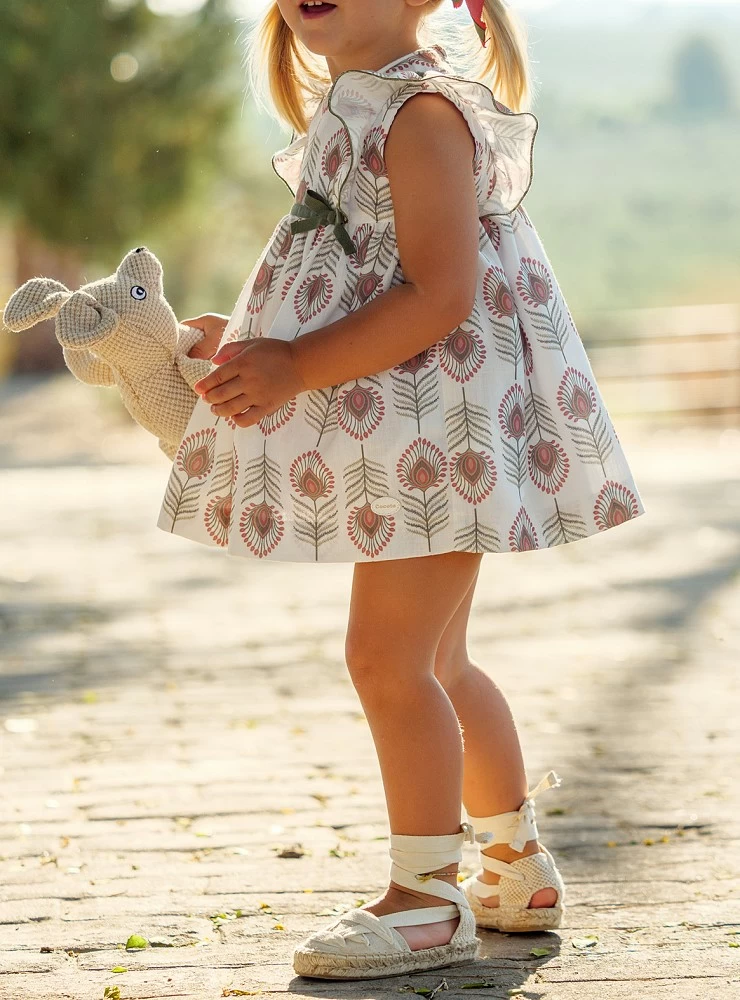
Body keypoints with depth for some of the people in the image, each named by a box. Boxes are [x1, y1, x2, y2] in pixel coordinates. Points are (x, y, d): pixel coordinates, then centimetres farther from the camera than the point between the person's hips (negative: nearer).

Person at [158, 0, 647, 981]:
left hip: (438, 424, -11)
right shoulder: (349, 110, 15)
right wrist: (252, 340, 14)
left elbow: (439, 295, -25)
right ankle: (519, 870, 32)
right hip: (393, 436, 11)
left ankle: (428, 898, 0)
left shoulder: (422, 110, -17)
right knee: (435, 661, 18)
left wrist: (295, 368, -25)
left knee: (387, 655, -9)